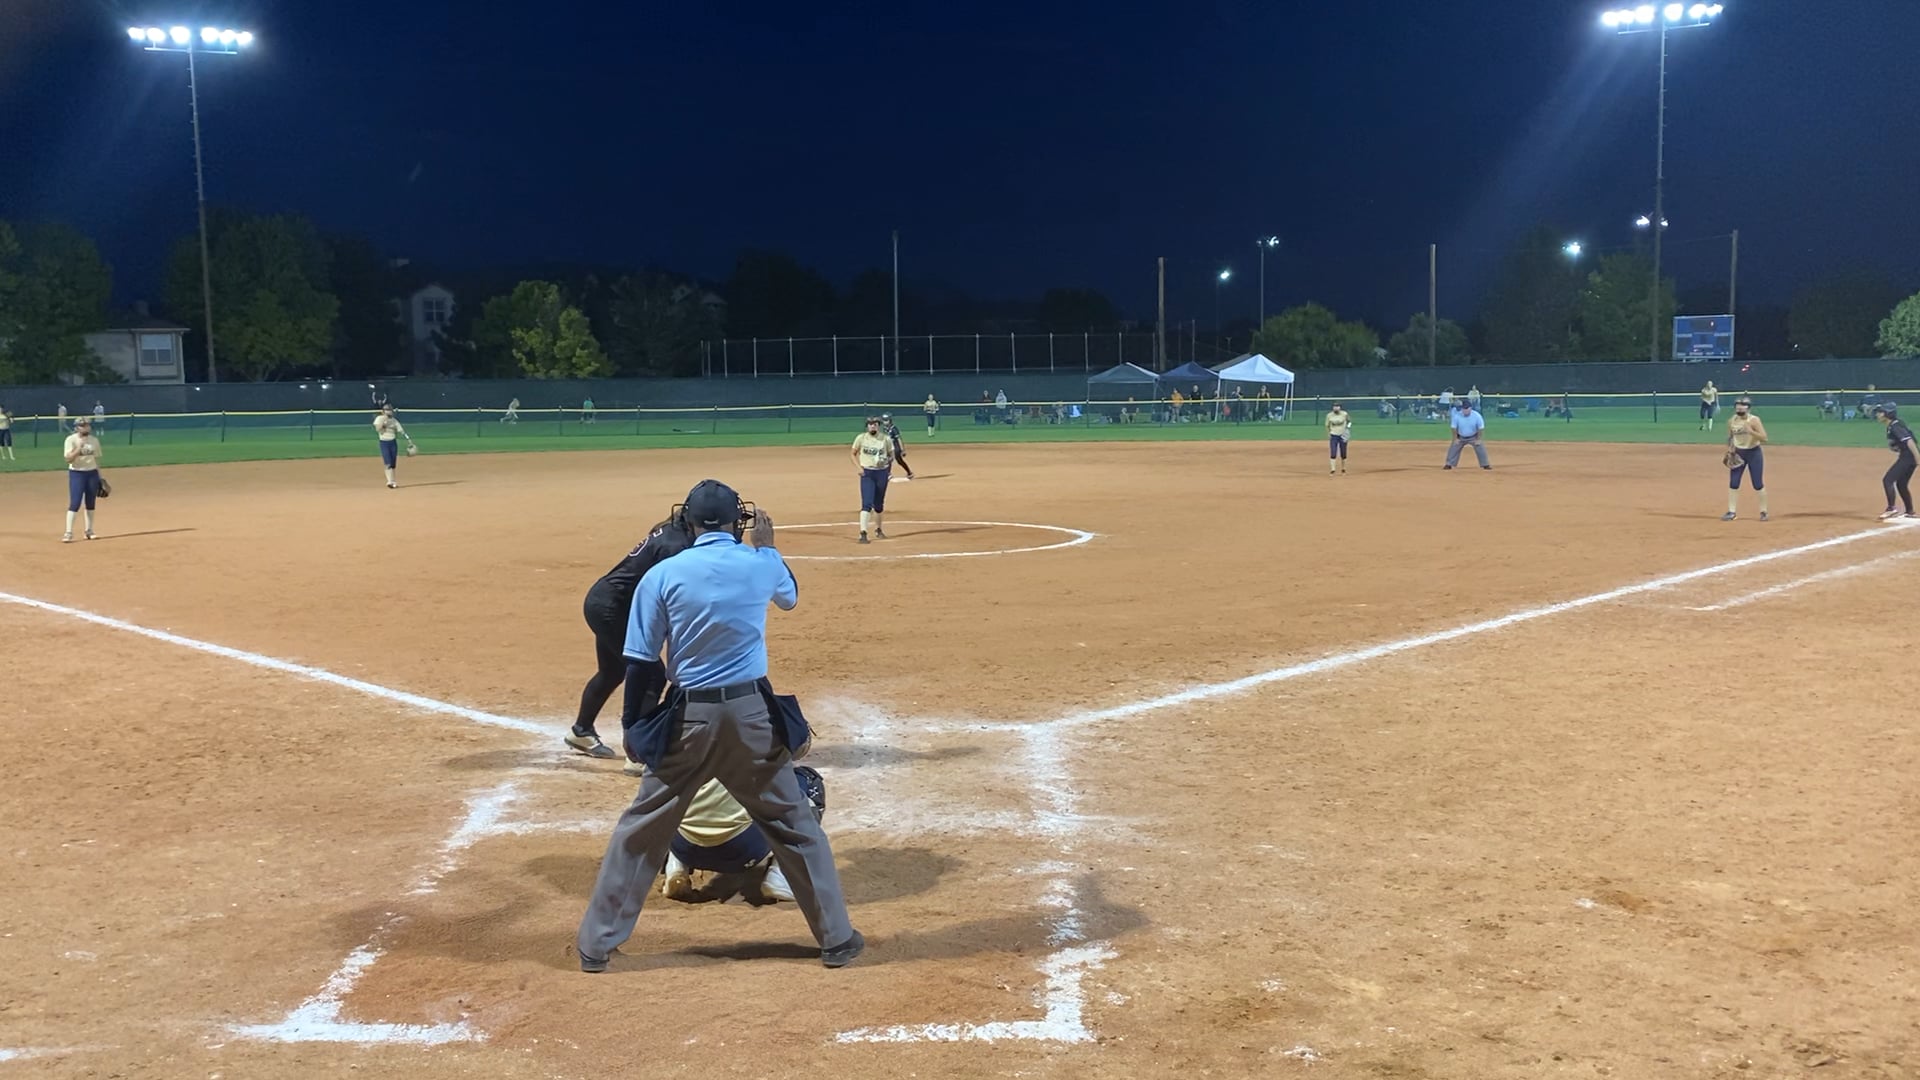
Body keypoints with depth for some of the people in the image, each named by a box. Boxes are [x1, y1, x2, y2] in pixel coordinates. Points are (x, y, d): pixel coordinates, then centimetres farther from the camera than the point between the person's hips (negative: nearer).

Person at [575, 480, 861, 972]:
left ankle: (596, 944, 18)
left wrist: (634, 727, 6)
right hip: (751, 713, 1)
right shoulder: (760, 564, -1)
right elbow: (790, 596, 23)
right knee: (795, 825, 12)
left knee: (641, 830, 12)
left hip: (688, 718, 0)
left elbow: (641, 663, -3)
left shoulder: (662, 575, -4)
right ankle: (837, 938, 17)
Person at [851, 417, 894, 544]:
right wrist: (859, 468, -6)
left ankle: (878, 529, 33)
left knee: (879, 504, 14)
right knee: (867, 503, -14)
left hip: (882, 473, 2)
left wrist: (889, 465, -10)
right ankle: (863, 533, -18)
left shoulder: (886, 440, -1)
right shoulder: (861, 438, -3)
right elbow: (854, 454, 7)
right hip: (867, 473, -2)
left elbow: (891, 455, 10)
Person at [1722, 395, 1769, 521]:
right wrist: (1730, 452, 1)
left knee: (1758, 484, 0)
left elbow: (1764, 438, -20)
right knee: (1733, 483, 0)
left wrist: (1751, 431, -33)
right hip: (1738, 454, 4)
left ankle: (1763, 511, 13)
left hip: (1754, 453, -4)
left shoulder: (1754, 420, -14)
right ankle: (1732, 512, 6)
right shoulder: (1731, 421, 0)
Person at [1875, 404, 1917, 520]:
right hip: (1905, 457, 10)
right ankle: (1909, 511, 28)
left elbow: (1908, 440, -24)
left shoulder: (1895, 426, -17)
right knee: (1901, 484, 18)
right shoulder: (1891, 426, 12)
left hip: (1907, 457, -10)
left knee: (1887, 480, -13)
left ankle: (1891, 509, -14)